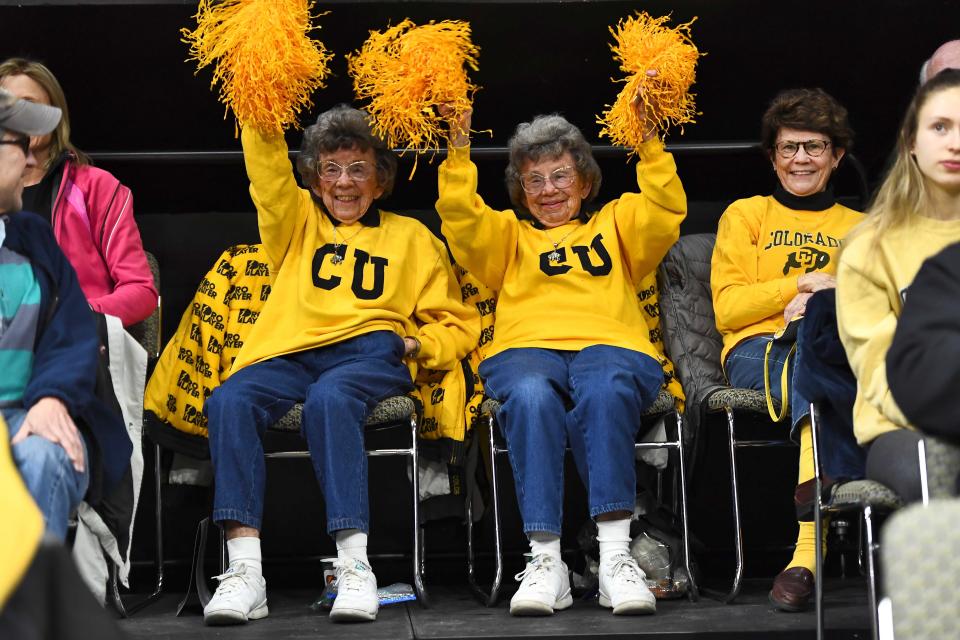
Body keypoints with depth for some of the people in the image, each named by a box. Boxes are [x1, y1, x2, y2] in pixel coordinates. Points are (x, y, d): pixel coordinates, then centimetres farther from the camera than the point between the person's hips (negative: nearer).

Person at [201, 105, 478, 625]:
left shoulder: (410, 236, 25)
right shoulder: (297, 222, 30)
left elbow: (458, 325, 20)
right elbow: (268, 172, 11)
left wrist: (416, 345, 0)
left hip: (371, 352, -2)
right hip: (287, 353, 2)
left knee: (329, 397, -39)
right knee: (228, 401, -32)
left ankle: (354, 564, -44)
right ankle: (244, 570, -38)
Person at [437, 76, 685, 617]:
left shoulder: (615, 223, 30)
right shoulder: (508, 233, 30)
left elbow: (667, 210, 11)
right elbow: (461, 217, 11)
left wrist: (649, 141, -1)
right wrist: (460, 150, 0)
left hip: (611, 348, 0)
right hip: (527, 349, 1)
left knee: (604, 387, -38)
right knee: (530, 395, -37)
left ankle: (615, 555, -41)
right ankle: (546, 559, -38)